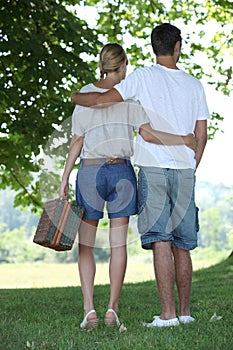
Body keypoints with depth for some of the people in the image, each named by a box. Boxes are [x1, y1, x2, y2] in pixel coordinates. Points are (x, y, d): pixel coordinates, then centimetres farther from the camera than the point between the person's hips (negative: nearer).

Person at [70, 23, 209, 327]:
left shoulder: (144, 77, -1)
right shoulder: (194, 85, 11)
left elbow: (102, 100, -6)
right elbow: (201, 136, 11)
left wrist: (76, 97, 15)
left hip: (153, 168, -4)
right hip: (185, 170, 4)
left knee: (160, 241, -7)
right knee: (182, 246, 11)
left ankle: (168, 314, -9)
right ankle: (185, 312, 18)